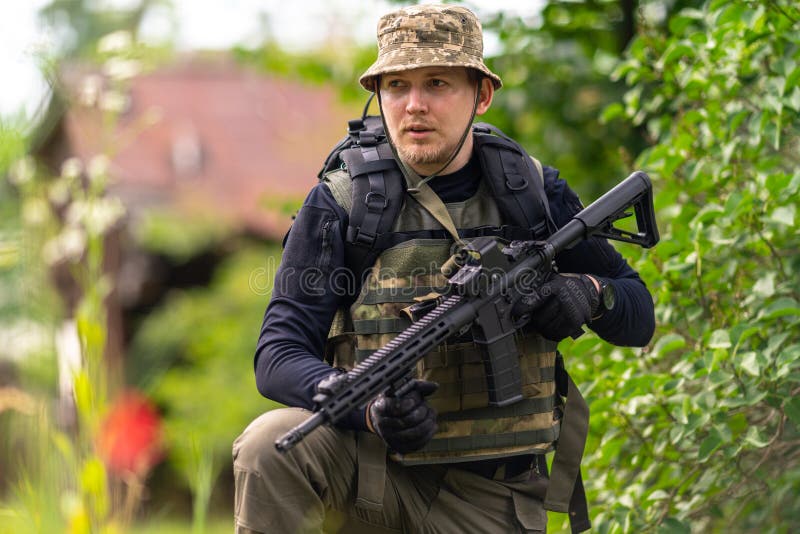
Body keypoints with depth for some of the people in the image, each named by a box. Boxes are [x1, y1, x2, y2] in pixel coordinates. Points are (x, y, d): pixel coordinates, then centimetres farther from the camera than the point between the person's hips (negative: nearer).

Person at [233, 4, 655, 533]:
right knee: (272, 443, -30)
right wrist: (371, 410, -32)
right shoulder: (341, 205, -5)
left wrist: (591, 294, -15)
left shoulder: (535, 192, 3)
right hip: (372, 473, -2)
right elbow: (279, 356, -12)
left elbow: (640, 316, 10)